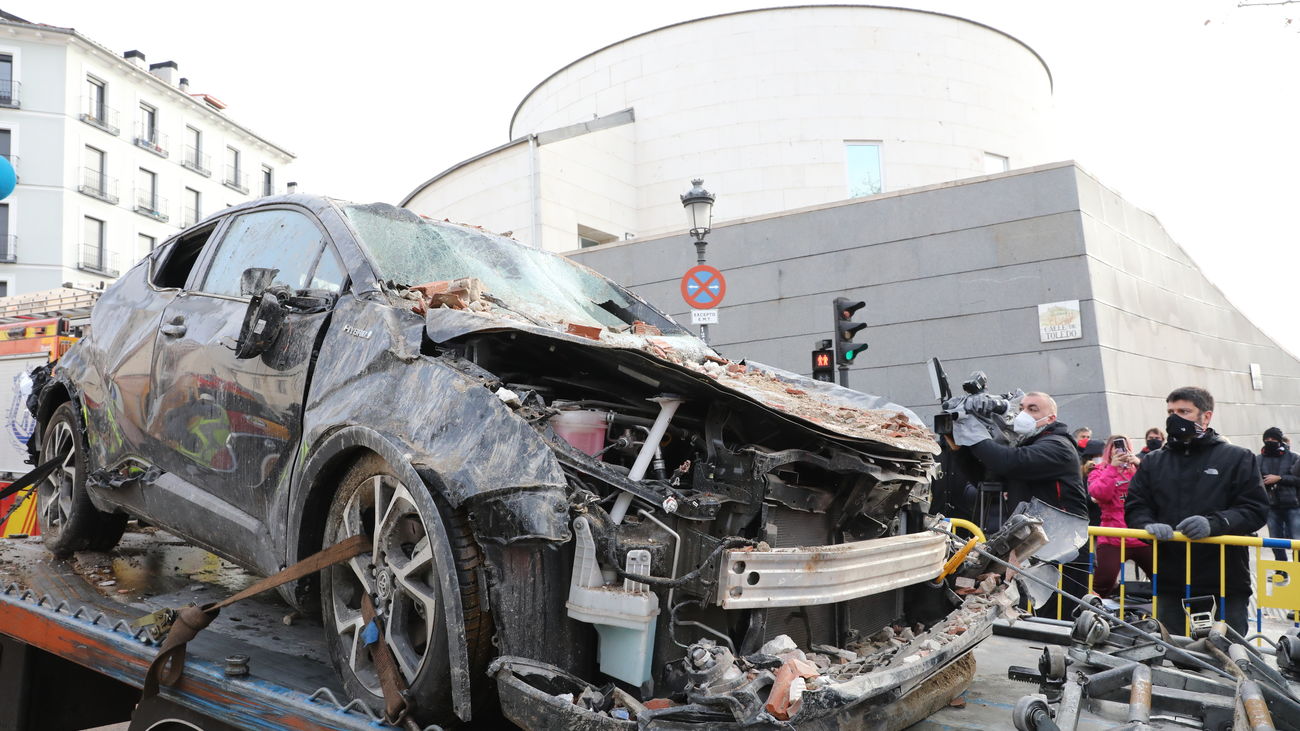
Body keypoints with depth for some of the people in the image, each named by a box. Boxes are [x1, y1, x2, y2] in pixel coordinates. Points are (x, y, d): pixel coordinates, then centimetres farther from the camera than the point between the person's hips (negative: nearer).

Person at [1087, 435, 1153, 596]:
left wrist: (1140, 464, -18)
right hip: (1112, 538, -2)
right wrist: (1112, 467, -18)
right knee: (1103, 582, -16)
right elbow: (1099, 494, -13)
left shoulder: (1138, 469, 13)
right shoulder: (1099, 472, 7)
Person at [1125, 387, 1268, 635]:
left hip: (1225, 585, -3)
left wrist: (1214, 523, -22)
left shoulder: (1237, 459, 3)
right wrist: (1149, 524, -14)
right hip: (1170, 585, 3)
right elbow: (1134, 507, 8)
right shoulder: (1153, 462, 12)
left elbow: (1255, 509, -5)